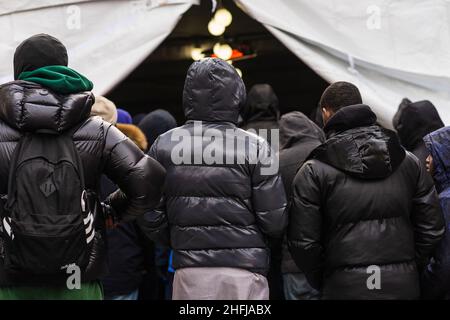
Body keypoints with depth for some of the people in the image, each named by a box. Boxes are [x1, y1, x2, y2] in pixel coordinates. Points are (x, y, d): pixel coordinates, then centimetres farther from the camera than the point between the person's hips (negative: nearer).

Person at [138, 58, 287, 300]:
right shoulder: (253, 146, -7)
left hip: (189, 272, 3)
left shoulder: (164, 145, 1)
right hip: (244, 271, -2)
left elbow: (150, 218, 2)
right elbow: (274, 221, -6)